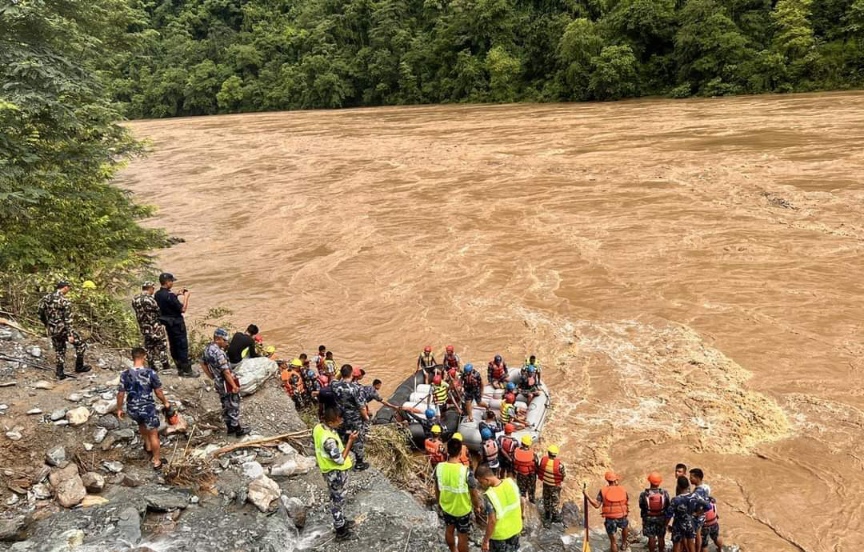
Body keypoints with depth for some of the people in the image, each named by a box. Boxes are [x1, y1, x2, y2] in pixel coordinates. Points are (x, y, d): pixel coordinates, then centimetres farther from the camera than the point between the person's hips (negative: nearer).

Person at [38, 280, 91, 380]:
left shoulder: (46, 298, 3)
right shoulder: (65, 301, -17)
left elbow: (41, 315, 12)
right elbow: (68, 320, -19)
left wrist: (47, 325, 27)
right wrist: (70, 335, -17)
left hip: (52, 331, 7)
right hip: (63, 329, -7)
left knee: (59, 351, 20)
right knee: (81, 344, 12)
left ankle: (60, 373, 22)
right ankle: (79, 367, 17)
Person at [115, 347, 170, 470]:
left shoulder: (125, 374, -11)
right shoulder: (151, 372, -18)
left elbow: (120, 394, -4)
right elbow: (158, 392, -9)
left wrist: (119, 409, 11)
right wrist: (165, 402, 8)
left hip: (132, 409, 4)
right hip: (148, 408, -3)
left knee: (141, 424, 34)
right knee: (153, 434, 12)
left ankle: (148, 446, 53)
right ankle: (156, 461, 23)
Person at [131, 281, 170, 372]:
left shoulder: (135, 300, 4)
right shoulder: (149, 299, -20)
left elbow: (138, 312, 10)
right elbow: (158, 311, -14)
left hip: (144, 328, 7)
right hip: (155, 327, -7)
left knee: (149, 347, 14)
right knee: (161, 346, 4)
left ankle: (152, 367, 17)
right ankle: (165, 366, 6)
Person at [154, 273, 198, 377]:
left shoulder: (157, 295, 2)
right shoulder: (169, 296, -24)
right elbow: (183, 309, -21)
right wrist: (186, 297, -11)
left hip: (167, 323, 9)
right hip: (177, 324, -9)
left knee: (173, 345, 14)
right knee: (183, 346, -1)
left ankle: (180, 369, 22)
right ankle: (187, 370, 3)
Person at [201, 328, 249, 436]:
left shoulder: (207, 349, 0)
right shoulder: (219, 353, -28)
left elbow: (203, 364, 14)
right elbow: (226, 372, -26)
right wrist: (234, 386, -19)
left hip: (218, 383, 9)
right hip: (227, 383, -9)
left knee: (225, 406, 20)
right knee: (233, 406, 6)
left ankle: (230, 428, 33)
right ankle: (238, 430, 18)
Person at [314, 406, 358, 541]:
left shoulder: (318, 428, -9)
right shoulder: (329, 439, -37)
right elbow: (340, 460, -27)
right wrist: (350, 441, -26)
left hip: (329, 470, 9)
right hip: (336, 472, -9)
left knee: (335, 499, 27)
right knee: (338, 500, 11)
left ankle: (340, 522, 47)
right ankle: (340, 531, 29)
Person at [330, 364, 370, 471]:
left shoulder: (335, 385, -15)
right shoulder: (356, 388, -29)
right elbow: (361, 406, -22)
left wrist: (341, 374, 4)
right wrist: (366, 416, -6)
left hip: (342, 418, 5)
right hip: (356, 419, -5)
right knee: (358, 440, 11)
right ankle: (360, 463, 23)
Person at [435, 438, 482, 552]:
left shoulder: (439, 467, -19)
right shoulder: (466, 471, -31)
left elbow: (437, 488, -2)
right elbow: (473, 493, -17)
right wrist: (477, 506, 2)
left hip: (446, 506, 5)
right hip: (462, 509, -4)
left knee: (449, 530, 28)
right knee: (463, 536, 16)